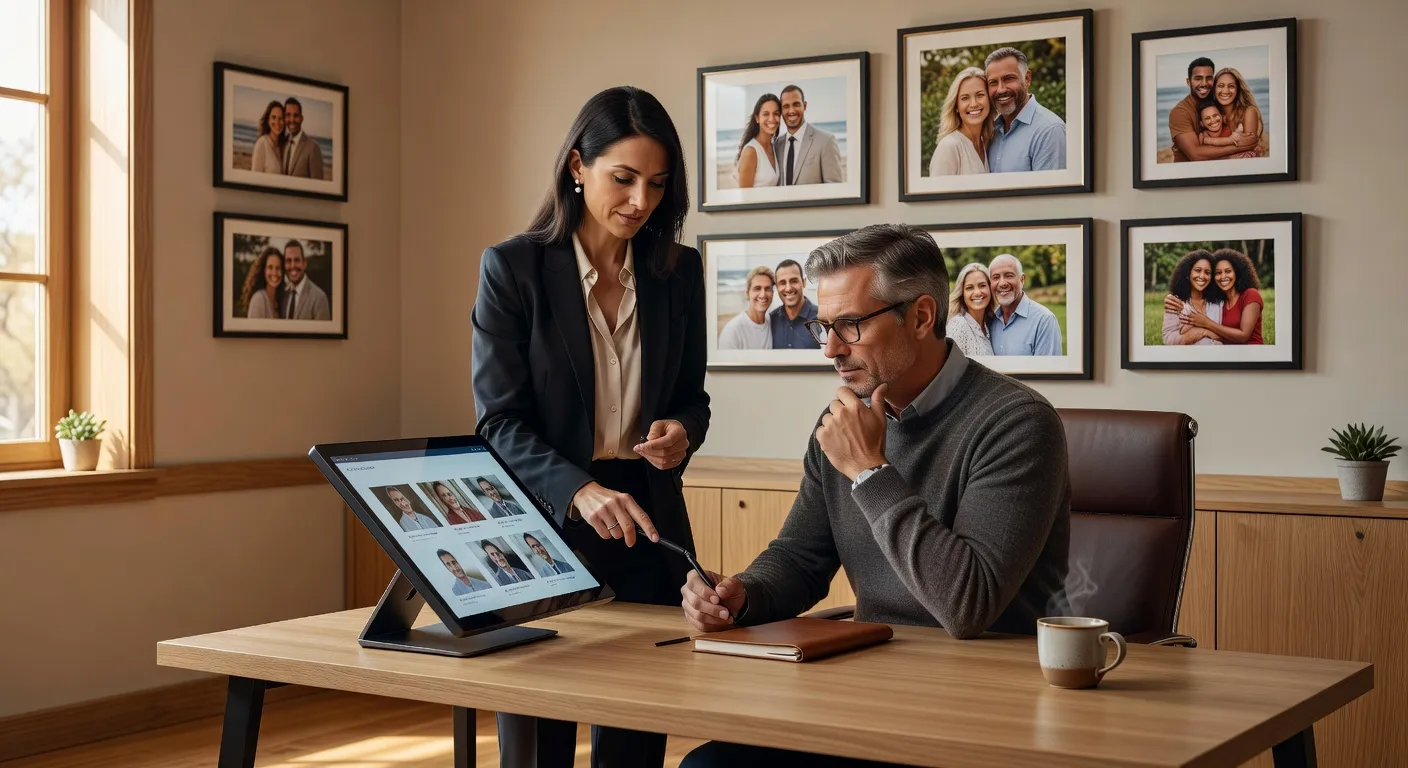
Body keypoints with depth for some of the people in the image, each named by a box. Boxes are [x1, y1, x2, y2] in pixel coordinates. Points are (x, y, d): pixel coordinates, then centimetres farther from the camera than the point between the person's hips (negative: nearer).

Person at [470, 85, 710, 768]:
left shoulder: (679, 270, 4)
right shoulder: (512, 267, -6)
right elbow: (499, 422, -11)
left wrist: (680, 432, -11)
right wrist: (580, 490, -26)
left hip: (646, 529, 3)